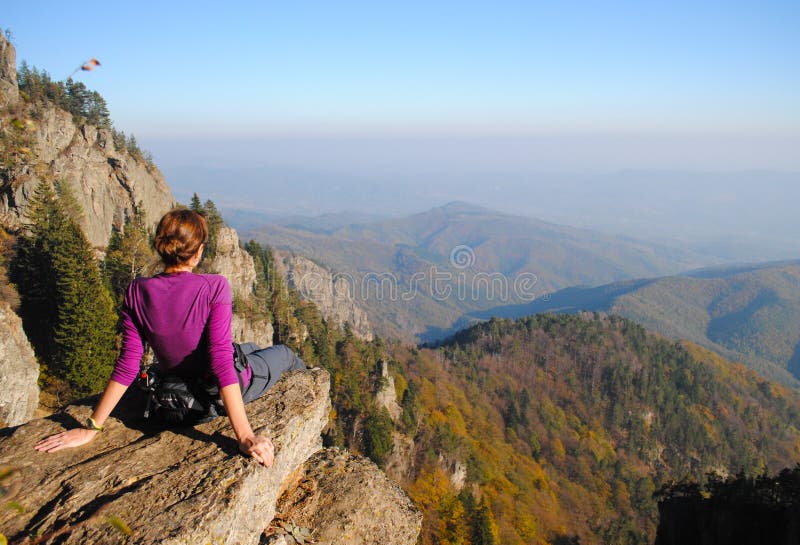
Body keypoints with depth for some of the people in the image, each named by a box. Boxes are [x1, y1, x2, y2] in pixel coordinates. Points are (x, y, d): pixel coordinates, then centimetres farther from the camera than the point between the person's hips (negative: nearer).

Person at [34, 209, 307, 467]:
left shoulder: (137, 292, -16)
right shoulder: (214, 287, -30)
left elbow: (127, 365, -17)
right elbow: (222, 360, -34)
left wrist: (91, 427, -8)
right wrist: (245, 436, -34)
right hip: (234, 387, -5)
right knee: (283, 352, 29)